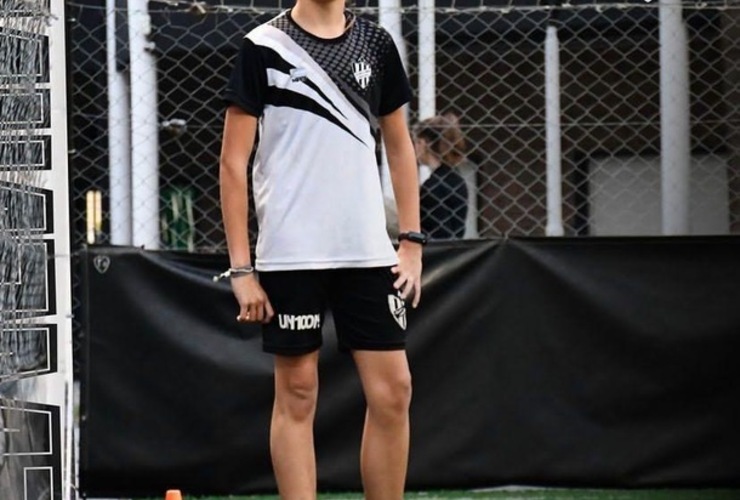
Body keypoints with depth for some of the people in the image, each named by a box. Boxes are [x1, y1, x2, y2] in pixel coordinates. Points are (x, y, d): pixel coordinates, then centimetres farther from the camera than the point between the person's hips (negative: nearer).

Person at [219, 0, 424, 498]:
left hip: (369, 252, 4)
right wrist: (240, 268, -8)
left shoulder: (376, 44, 9)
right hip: (290, 254, -4)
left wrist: (412, 242, 9)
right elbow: (233, 162, -2)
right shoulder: (263, 49, -2)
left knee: (393, 391, -1)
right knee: (297, 396, 0)